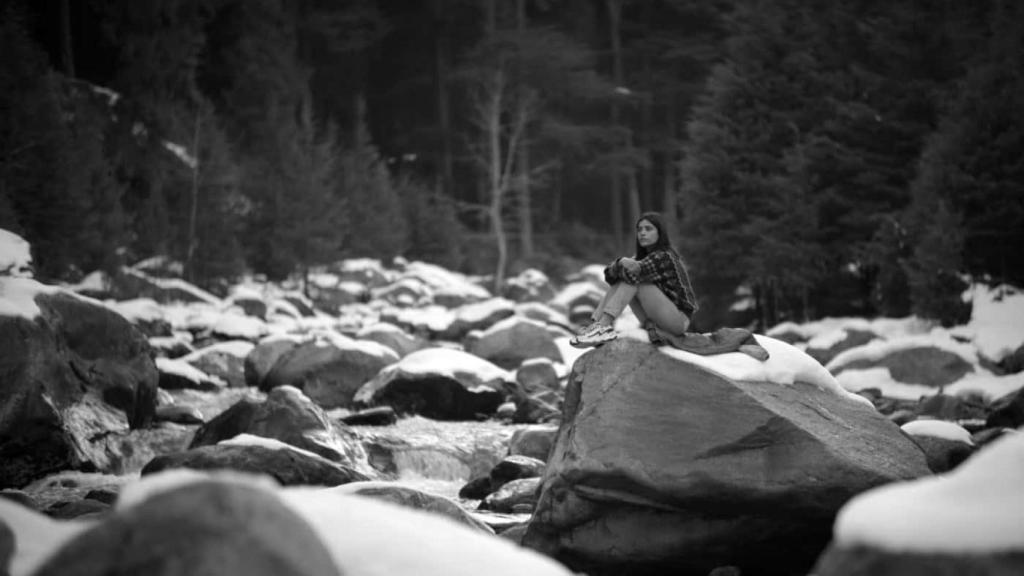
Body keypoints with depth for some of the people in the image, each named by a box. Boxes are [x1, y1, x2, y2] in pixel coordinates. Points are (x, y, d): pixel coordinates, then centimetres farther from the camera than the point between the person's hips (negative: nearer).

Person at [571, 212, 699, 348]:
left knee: (632, 277, -20)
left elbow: (633, 271, -30)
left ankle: (604, 325, -31)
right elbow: (610, 275, -6)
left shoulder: (665, 257, -15)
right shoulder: (640, 257, 9)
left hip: (679, 320, -8)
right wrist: (620, 264, -28)